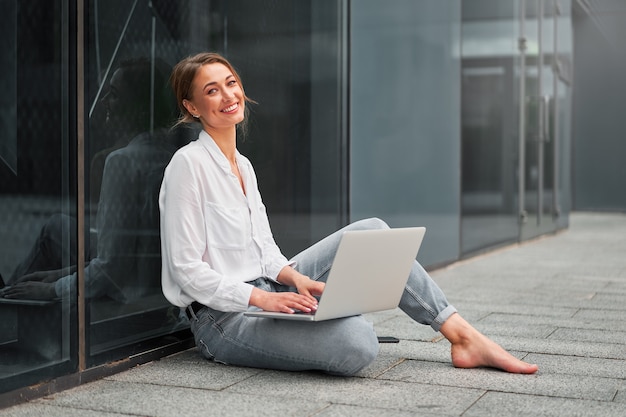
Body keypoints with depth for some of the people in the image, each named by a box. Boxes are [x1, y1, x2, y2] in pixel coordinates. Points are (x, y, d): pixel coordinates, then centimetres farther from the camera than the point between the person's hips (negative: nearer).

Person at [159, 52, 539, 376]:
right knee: (358, 342, -33)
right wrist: (262, 298, -23)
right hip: (222, 317, -8)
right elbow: (186, 268, -16)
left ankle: (464, 336, -6)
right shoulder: (189, 164, -12)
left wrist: (296, 278, -6)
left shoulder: (243, 166, 14)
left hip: (265, 291, 8)